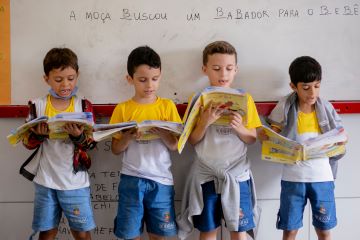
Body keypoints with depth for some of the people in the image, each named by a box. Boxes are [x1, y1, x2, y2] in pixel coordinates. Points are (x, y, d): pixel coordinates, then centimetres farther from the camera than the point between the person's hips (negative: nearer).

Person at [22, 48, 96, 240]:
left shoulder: (83, 106, -3)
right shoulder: (38, 106, -1)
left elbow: (91, 143, -6)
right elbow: (27, 143, 1)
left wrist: (78, 136, -26)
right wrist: (38, 135, -20)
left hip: (75, 181, -1)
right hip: (45, 180, 1)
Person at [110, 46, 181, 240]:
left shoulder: (167, 106, 3)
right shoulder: (122, 109, 1)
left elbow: (175, 146, -1)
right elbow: (115, 149, 2)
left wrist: (162, 133, -20)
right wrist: (129, 137, -17)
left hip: (161, 180, 1)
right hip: (131, 179, 0)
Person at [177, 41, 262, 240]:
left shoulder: (244, 98, 0)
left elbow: (252, 138, 1)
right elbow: (192, 141, -3)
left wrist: (239, 127, -19)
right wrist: (205, 122, -20)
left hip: (237, 174, 0)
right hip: (206, 175, 0)